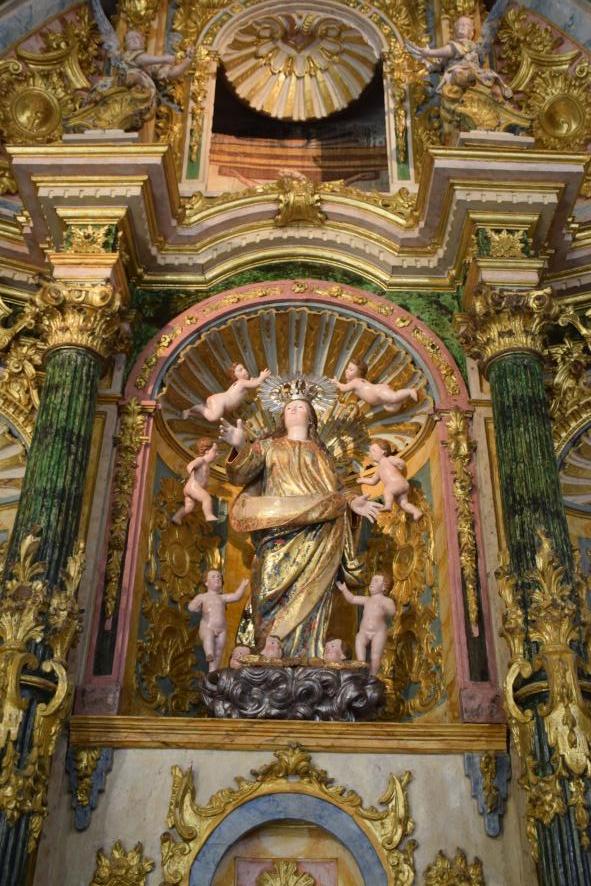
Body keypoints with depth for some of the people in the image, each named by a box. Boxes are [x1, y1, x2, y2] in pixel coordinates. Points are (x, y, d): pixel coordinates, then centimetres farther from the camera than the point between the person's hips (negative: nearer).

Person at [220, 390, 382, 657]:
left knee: (309, 601, -9)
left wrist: (351, 503, -2)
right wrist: (240, 447, -18)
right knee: (276, 600, -12)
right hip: (279, 536, -1)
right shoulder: (268, 446, 19)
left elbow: (334, 493, 20)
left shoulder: (320, 452, 26)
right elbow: (241, 474, 2)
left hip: (316, 542, 2)